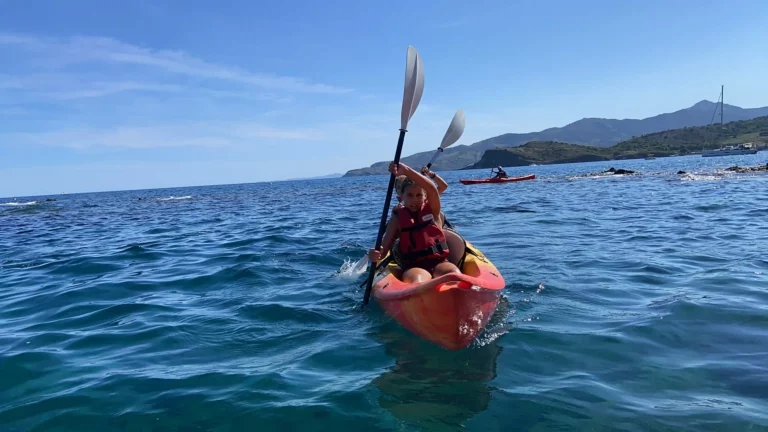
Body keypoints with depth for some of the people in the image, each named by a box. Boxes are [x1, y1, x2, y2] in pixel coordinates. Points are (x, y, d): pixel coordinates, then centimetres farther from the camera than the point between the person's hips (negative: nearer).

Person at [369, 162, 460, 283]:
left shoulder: (433, 210, 8)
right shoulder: (397, 219, 8)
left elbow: (433, 189, -13)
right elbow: (383, 250, 5)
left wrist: (407, 171, -26)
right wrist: (375, 255, -21)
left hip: (440, 263, 2)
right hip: (413, 267, -1)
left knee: (454, 274, -32)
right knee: (416, 280, -36)